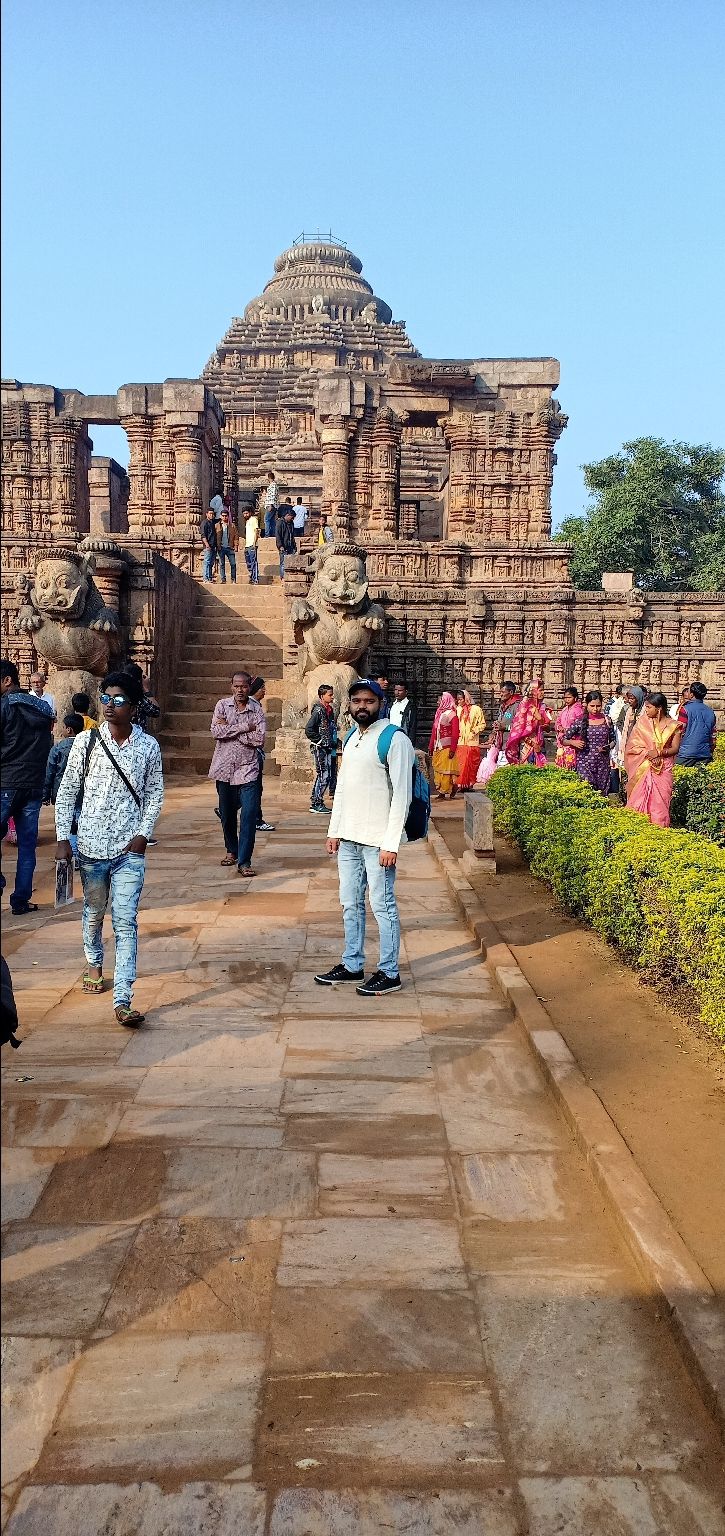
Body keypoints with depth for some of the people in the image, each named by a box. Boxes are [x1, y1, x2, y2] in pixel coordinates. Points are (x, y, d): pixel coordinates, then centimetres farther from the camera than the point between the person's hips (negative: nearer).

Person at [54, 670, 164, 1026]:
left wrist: (144, 833, -6)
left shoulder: (148, 746, -2)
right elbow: (67, 791, 2)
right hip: (91, 846, 1)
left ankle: (123, 1000, -8)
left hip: (130, 849, -1)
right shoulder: (86, 741, -3)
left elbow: (155, 793, 6)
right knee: (93, 912, 19)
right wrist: (63, 837, -4)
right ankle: (94, 964, 47)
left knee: (126, 922, -6)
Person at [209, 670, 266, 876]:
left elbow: (259, 739, -13)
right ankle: (232, 850, 35)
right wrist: (244, 727, -15)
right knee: (227, 814, 14)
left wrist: (230, 730, -12)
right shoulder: (222, 705, 3)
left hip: (248, 769, -2)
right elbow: (216, 732, -12)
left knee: (249, 815, -11)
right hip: (224, 768, 2)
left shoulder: (257, 710, -1)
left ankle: (244, 861, -8)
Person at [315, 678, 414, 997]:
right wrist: (334, 830, 15)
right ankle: (352, 965, 26)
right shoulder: (351, 738, 13)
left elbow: (402, 794, -15)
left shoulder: (394, 740, -12)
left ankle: (389, 973, 9)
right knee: (350, 904, 14)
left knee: (383, 906, 0)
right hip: (348, 839, 8)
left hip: (377, 841, -8)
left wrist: (391, 843, -19)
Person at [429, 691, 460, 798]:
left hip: (446, 748, -7)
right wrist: (431, 747, 13)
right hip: (437, 748, 7)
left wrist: (452, 749, -18)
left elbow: (455, 733, -12)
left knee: (445, 770, -4)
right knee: (437, 769, 7)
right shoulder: (438, 713, 15)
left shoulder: (451, 714, -7)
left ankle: (443, 792, -1)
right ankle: (439, 791, 14)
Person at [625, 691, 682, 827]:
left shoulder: (673, 726, 1)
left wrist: (659, 752, -15)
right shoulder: (642, 722, 2)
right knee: (639, 799, -3)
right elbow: (633, 745, 1)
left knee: (660, 800, -3)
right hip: (643, 768, 1)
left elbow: (675, 749, 0)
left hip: (664, 769, -1)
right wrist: (648, 754, -13)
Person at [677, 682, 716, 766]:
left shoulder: (686, 709, -7)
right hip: (705, 755, 5)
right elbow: (713, 737, 15)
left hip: (686, 754, -5)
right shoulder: (710, 712, 11)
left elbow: (680, 733, -10)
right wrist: (710, 754, 23)